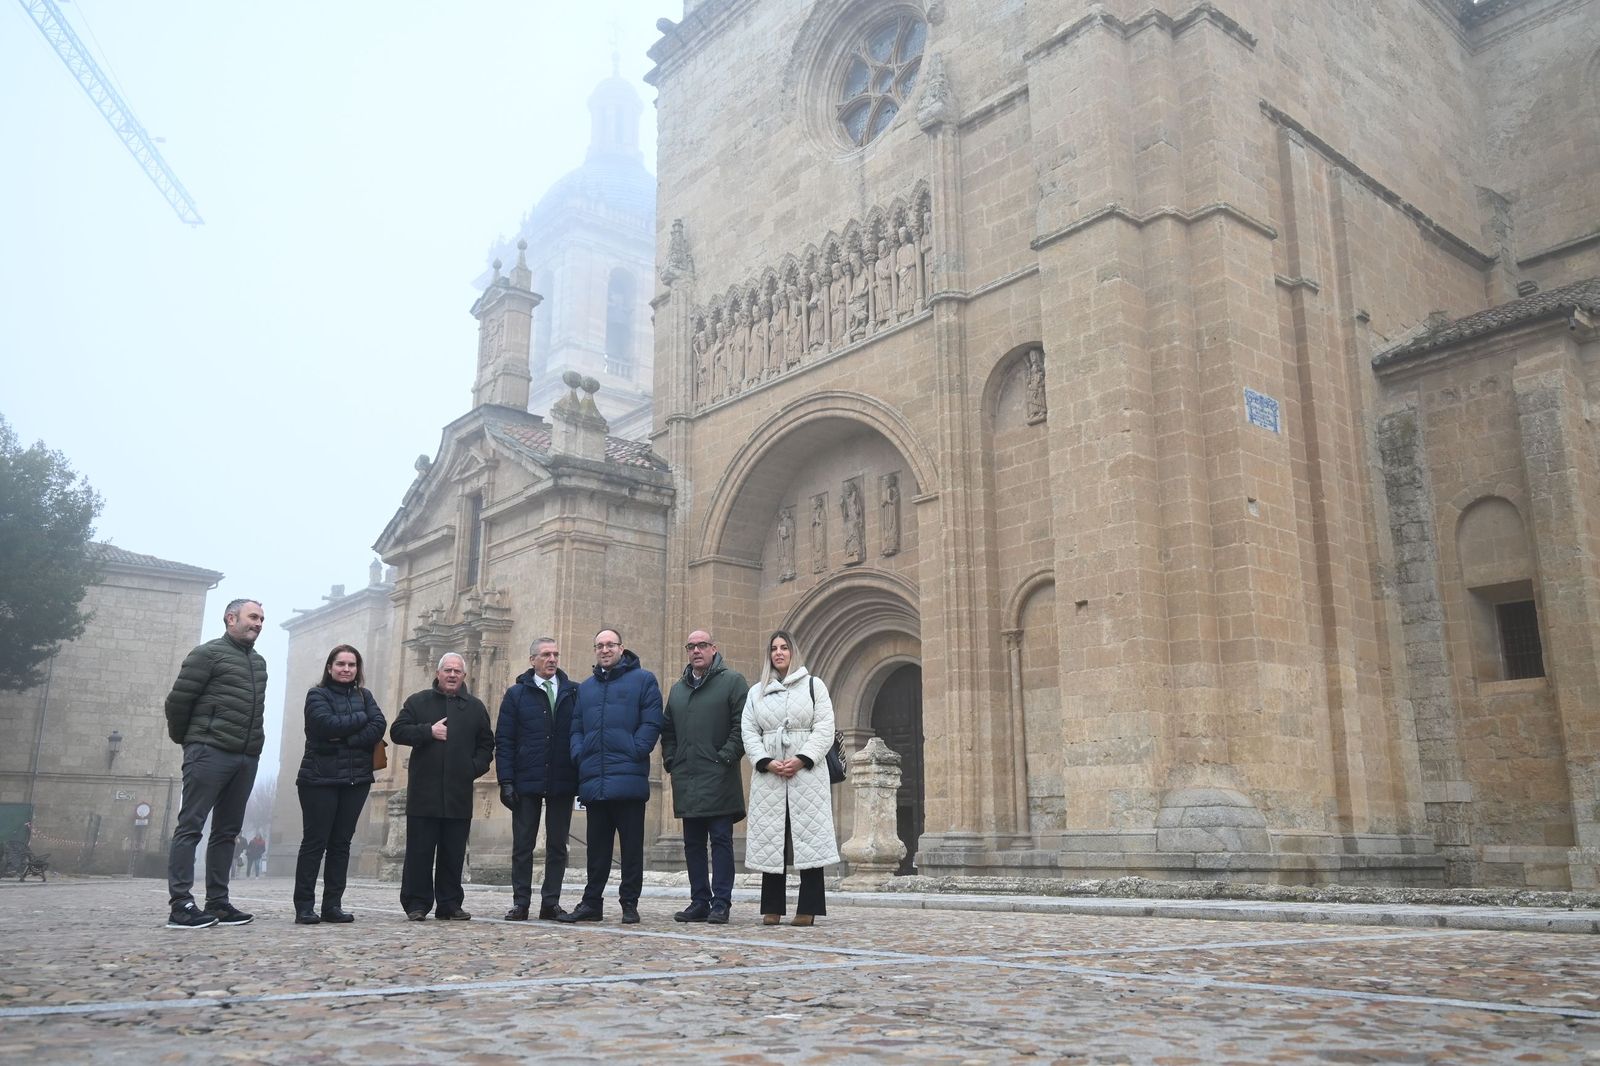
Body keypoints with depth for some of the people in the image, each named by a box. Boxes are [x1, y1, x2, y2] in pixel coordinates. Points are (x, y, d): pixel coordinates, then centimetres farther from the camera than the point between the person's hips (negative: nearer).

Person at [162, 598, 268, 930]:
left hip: (247, 758, 7)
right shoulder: (209, 653, -2)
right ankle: (180, 904, -8)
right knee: (191, 826, -7)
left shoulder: (259, 662, 20)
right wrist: (184, 739, 7)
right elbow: (178, 699, -3)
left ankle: (217, 902, 12)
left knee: (227, 830, 8)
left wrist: (254, 744, 14)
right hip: (211, 752, -7)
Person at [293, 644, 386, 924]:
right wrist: (360, 718, -6)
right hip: (320, 778, -4)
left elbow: (378, 726, -2)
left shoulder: (364, 696, 14)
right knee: (314, 842, -3)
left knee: (341, 843, 5)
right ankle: (304, 907, 2)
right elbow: (328, 724, -16)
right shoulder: (317, 696, 2)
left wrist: (346, 738, -14)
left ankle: (332, 905, 9)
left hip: (356, 779, 4)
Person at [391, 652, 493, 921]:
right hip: (424, 791, -2)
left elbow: (486, 744, 17)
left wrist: (475, 767, 1)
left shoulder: (475, 707, 14)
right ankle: (416, 903, 8)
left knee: (454, 853, 5)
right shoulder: (418, 701, 9)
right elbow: (397, 731, 1)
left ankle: (449, 904, 12)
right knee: (419, 851, 0)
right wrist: (428, 731, -12)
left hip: (459, 794, 2)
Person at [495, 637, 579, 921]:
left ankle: (551, 903, 14)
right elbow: (503, 741, 2)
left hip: (562, 782, 1)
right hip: (526, 782, -1)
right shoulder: (517, 694, 6)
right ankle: (520, 903, 12)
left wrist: (582, 777, -5)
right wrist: (506, 781, -6)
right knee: (523, 845, 5)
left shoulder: (573, 693, 6)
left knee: (557, 846, 6)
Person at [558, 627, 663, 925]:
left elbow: (651, 723, -3)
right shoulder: (585, 687, 20)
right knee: (597, 847, 10)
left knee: (632, 846, 1)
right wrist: (579, 755, 1)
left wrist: (634, 752, -13)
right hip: (593, 782, 4)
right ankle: (591, 903, 17)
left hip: (629, 780, -4)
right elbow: (576, 729, 18)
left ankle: (629, 905, 8)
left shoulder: (643, 680, 5)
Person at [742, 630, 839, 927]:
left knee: (808, 838, -4)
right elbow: (749, 732, 7)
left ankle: (808, 908, -1)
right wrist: (767, 761, -9)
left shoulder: (814, 685, 8)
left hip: (806, 773, -2)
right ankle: (772, 908, 7)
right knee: (770, 841, 1)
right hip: (769, 776, 3)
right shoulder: (756, 692, 16)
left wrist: (801, 759, -14)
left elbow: (824, 729, -1)